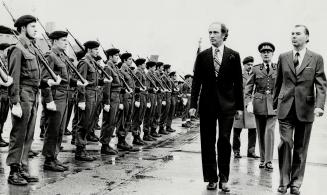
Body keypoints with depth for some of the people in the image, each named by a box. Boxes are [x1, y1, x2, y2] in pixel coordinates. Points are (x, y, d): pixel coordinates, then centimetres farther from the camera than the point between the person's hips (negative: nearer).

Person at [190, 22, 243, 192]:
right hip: (207, 104, 2)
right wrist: (193, 104, 0)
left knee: (224, 141, -3)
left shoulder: (233, 56, 4)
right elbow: (196, 81, 6)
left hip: (227, 104, -1)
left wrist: (240, 106, 0)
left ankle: (223, 179, 7)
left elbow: (238, 82, 4)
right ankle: (211, 178, 12)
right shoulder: (202, 56, 7)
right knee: (207, 142, 3)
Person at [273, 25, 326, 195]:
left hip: (305, 109, -1)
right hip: (285, 108, 1)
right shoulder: (283, 57, 9)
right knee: (285, 143, -6)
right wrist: (275, 103, 15)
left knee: (301, 148, 6)